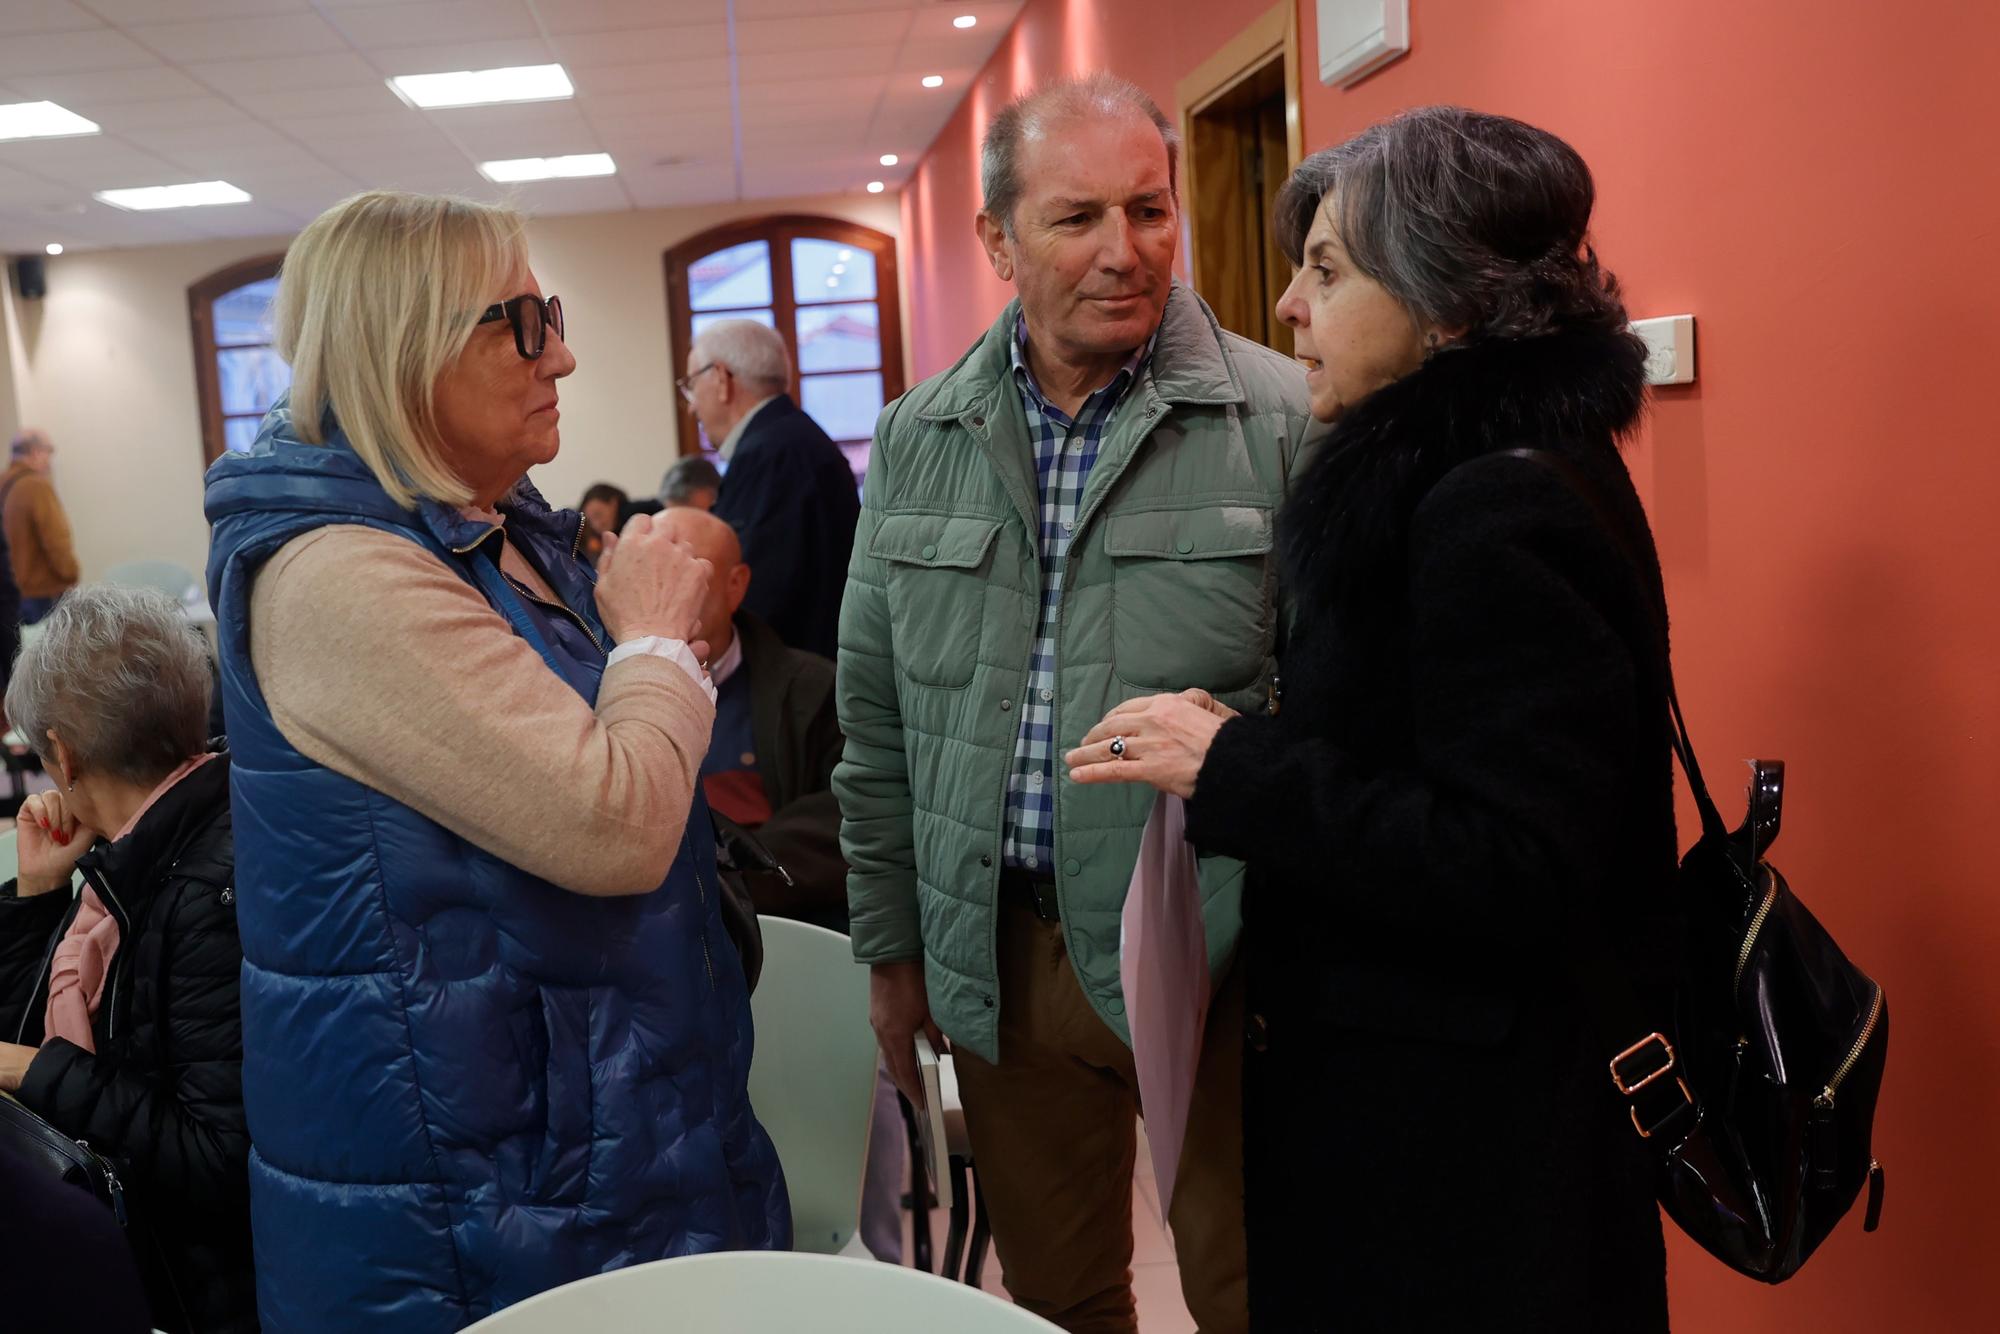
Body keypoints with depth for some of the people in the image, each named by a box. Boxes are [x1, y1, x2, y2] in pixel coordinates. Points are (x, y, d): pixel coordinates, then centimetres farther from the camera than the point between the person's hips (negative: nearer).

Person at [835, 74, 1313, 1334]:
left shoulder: (1282, 419, -8)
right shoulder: (918, 441, 4)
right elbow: (878, 717, 9)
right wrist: (893, 944, 9)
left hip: (1212, 953, -3)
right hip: (1002, 954, 4)